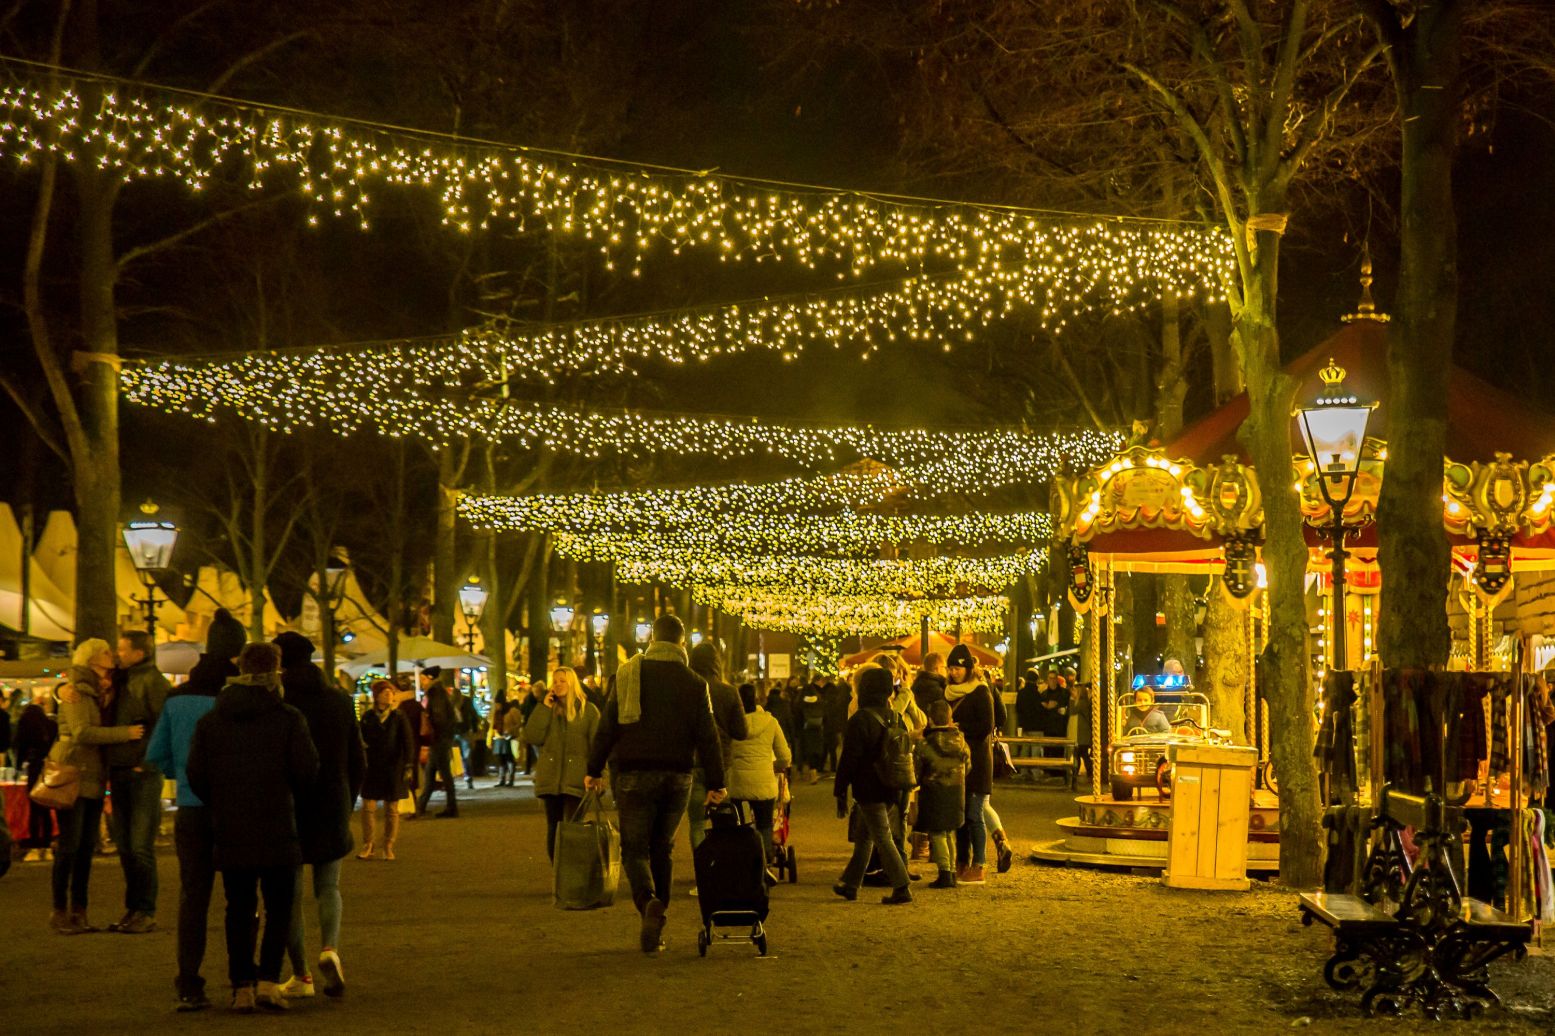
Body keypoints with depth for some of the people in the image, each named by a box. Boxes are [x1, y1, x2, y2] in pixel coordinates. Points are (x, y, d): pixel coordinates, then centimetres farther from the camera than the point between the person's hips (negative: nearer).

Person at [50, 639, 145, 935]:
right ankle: (59, 911, -1)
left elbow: (103, 726, 10)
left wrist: (109, 697, -2)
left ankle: (78, 911, 12)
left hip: (94, 779, 8)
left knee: (87, 846, 7)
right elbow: (82, 733, -19)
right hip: (73, 775, -8)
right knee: (70, 845, -7)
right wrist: (125, 733, -18)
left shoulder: (98, 695, 18)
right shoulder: (76, 693, -8)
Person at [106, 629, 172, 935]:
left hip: (143, 774, -8)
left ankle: (146, 913, 1)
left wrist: (148, 763, -17)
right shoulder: (123, 681, 15)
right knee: (125, 848, 11)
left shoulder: (152, 681, -10)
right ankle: (133, 909, 19)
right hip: (120, 772, 8)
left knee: (141, 847, -6)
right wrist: (110, 767, 8)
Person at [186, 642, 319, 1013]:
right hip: (277, 830, -3)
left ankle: (242, 986, 8)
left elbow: (196, 775, 2)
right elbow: (307, 770, -9)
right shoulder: (288, 718, -6)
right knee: (279, 906, 7)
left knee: (239, 909, 11)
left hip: (230, 832, 3)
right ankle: (268, 980, -4)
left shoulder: (210, 721, 4)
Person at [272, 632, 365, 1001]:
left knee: (290, 893, 9)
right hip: (332, 808, 3)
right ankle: (330, 949, -13)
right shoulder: (341, 701, 2)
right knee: (328, 888, 14)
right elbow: (358, 761, 6)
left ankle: (301, 976, 11)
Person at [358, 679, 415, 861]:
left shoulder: (399, 717, -1)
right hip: (372, 769, 1)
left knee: (392, 810, 5)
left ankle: (388, 847, 14)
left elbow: (408, 742, -3)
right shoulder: (367, 717, 3)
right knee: (368, 807, -2)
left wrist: (408, 765, -10)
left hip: (393, 769, -1)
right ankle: (369, 846, 9)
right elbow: (361, 740, 12)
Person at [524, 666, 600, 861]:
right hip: (550, 779, 4)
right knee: (553, 829, 8)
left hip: (575, 780, -4)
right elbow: (531, 737, -1)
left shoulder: (587, 710, 2)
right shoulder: (547, 709, 13)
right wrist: (545, 708, -4)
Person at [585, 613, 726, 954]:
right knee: (662, 848, 14)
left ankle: (648, 901, -26)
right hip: (677, 776, 2)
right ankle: (655, 929, 14)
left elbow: (607, 726, -1)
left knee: (634, 848, 3)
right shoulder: (694, 683, 2)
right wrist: (715, 784, 3)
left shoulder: (627, 674, 0)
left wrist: (594, 770, 5)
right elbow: (707, 737, 0)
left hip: (634, 775, -2)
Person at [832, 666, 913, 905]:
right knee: (864, 838, 18)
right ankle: (851, 883, 27)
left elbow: (849, 760, -15)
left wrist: (840, 793, -9)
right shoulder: (892, 718, 7)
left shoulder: (859, 720, -16)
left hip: (869, 790, -7)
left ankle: (902, 888, -8)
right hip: (890, 788, 7)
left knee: (883, 839, -4)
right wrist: (898, 783, 22)